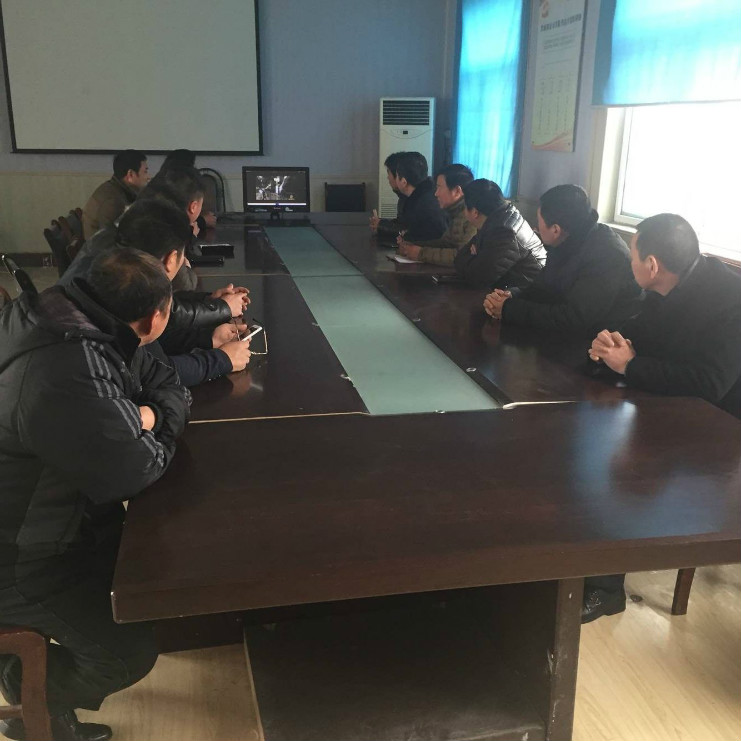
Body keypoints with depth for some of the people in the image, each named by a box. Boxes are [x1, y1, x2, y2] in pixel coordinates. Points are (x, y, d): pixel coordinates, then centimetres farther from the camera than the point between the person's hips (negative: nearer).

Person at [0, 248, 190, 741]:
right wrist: (156, 438, -11)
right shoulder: (66, 374, -37)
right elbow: (133, 472, -30)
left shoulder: (95, 330, -5)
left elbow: (166, 384, 7)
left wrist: (152, 415, -13)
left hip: (63, 511, 10)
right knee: (130, 653, -13)